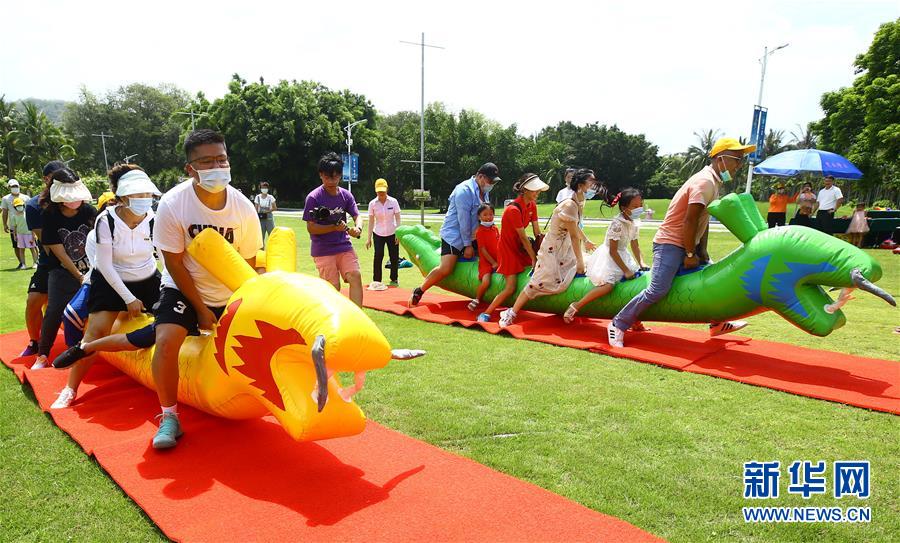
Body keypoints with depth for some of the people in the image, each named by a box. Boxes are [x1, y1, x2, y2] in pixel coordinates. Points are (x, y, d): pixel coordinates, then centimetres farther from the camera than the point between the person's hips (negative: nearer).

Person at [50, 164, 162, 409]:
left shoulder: (153, 220, -15)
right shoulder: (107, 220, -20)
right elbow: (105, 265, -17)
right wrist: (128, 298, -17)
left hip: (147, 282, 3)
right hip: (110, 282, -2)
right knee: (97, 331, -13)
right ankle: (70, 390, 1)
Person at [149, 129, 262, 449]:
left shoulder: (244, 208, -16)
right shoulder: (172, 204, -21)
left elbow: (247, 265, -5)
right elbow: (174, 264, -15)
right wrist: (200, 309, -12)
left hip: (230, 295, 3)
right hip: (184, 290, -2)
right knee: (167, 341, -24)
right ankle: (169, 416, -4)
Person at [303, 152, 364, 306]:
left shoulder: (346, 195, 4)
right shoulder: (313, 198, -9)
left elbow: (357, 216, 4)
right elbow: (311, 228, -10)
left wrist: (357, 228, -20)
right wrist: (334, 227, -21)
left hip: (344, 246, 4)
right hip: (323, 250, -4)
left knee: (355, 276, -13)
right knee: (333, 287, -2)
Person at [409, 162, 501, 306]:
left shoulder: (484, 191, 8)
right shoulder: (465, 190, -20)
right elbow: (464, 220, -20)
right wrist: (467, 245, -17)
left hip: (471, 236, 9)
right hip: (453, 235, -9)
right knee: (445, 269, -19)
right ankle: (419, 291, -1)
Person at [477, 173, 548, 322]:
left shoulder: (532, 205, -1)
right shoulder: (513, 209, -26)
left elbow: (537, 232, -3)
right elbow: (523, 238, -23)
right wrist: (534, 259, -18)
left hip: (520, 245, 9)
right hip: (509, 247, -9)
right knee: (511, 287, -13)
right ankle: (486, 314, -1)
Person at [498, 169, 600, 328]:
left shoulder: (579, 203, 4)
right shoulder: (569, 206, -25)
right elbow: (574, 236, -21)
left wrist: (586, 241, 31)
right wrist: (579, 260, -16)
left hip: (566, 248, 10)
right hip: (552, 249, -10)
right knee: (540, 282, -14)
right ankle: (511, 313, -6)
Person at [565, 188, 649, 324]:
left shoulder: (634, 223, 4)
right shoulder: (617, 224, -22)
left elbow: (635, 245, 14)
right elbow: (613, 251, -21)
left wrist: (641, 263, 2)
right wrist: (625, 270, -18)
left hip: (622, 256, 9)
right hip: (608, 257, -9)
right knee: (608, 284, -29)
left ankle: (635, 322, 16)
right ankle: (576, 306, -18)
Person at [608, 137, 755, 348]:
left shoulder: (713, 182, 12)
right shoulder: (705, 182, -19)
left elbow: (703, 220, 13)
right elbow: (690, 221, -22)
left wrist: (702, 251, 8)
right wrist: (691, 255, -16)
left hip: (687, 244, 11)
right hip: (670, 244, -11)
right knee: (658, 290, -18)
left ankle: (716, 324, 33)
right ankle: (618, 325, -9)